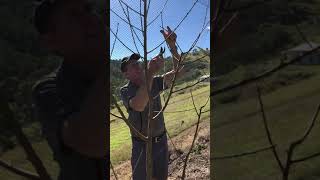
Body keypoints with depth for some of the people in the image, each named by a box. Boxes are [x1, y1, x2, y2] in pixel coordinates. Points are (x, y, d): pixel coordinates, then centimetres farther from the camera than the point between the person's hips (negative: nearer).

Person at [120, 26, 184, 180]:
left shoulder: (155, 82, -2)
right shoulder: (125, 90, -15)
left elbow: (178, 71, -13)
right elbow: (139, 105, -38)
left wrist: (172, 45, -27)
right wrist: (150, 73, -45)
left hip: (161, 140, 4)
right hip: (141, 144, -4)